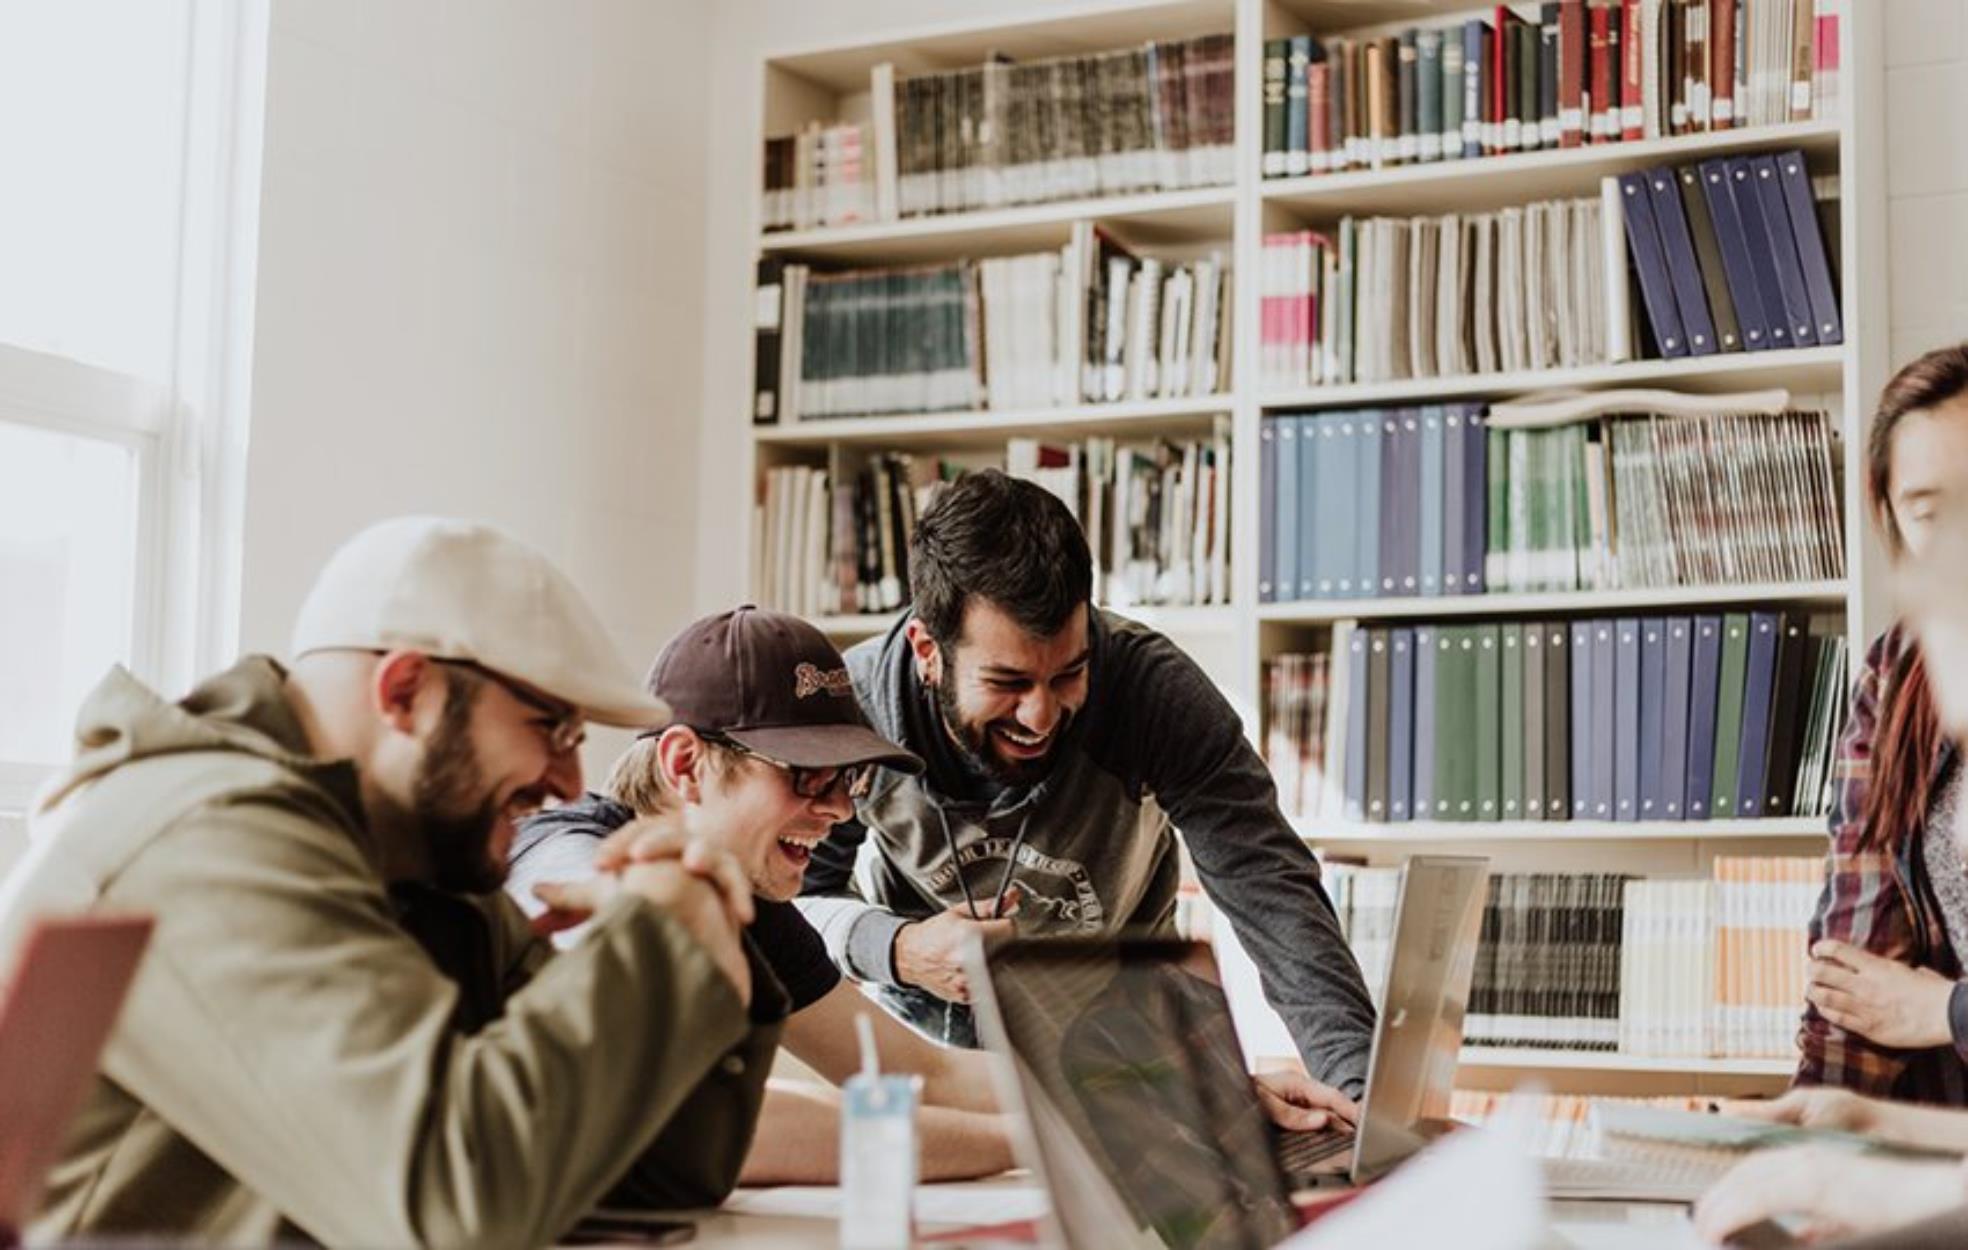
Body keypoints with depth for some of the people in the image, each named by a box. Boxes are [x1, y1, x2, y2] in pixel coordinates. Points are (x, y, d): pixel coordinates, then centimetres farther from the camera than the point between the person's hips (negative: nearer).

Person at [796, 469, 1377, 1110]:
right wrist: (896, 950, -32)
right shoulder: (850, 707, -24)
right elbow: (792, 897, -10)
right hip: (926, 1023, 0)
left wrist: (1356, 1080, -45)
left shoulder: (1154, 687, -28)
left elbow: (1270, 888, -31)